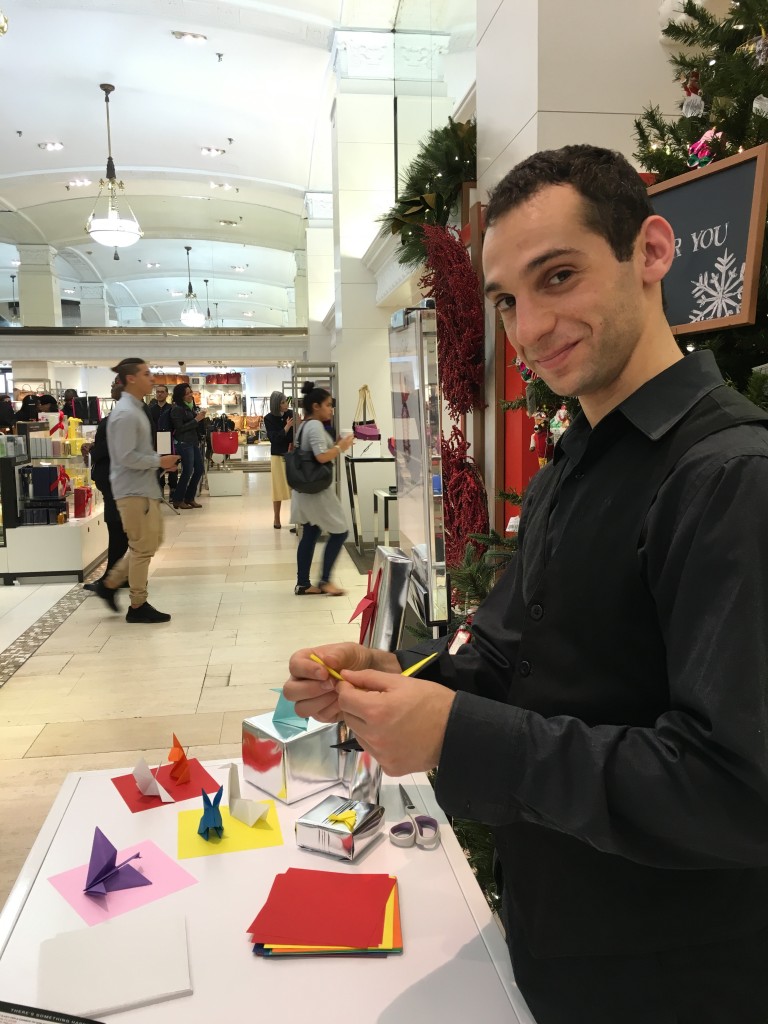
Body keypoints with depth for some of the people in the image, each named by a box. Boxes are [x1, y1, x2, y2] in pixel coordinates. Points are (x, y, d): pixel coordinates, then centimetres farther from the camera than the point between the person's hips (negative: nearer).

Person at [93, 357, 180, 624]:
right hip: (133, 490, -10)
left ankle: (110, 584, 26)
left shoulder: (137, 409, 13)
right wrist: (159, 461, -15)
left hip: (145, 488, 10)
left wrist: (159, 461, 7)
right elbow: (127, 457, -23)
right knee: (142, 547, 0)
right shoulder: (126, 413, -18)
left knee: (151, 542, 17)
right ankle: (138, 606, 12)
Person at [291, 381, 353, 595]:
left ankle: (302, 583, 14)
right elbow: (321, 456, -27)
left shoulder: (304, 425, 15)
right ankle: (325, 581, 4)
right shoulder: (315, 425, -16)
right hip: (317, 489, -10)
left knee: (310, 534, 11)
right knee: (339, 532, -1)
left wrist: (336, 445, 12)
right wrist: (341, 447, -12)